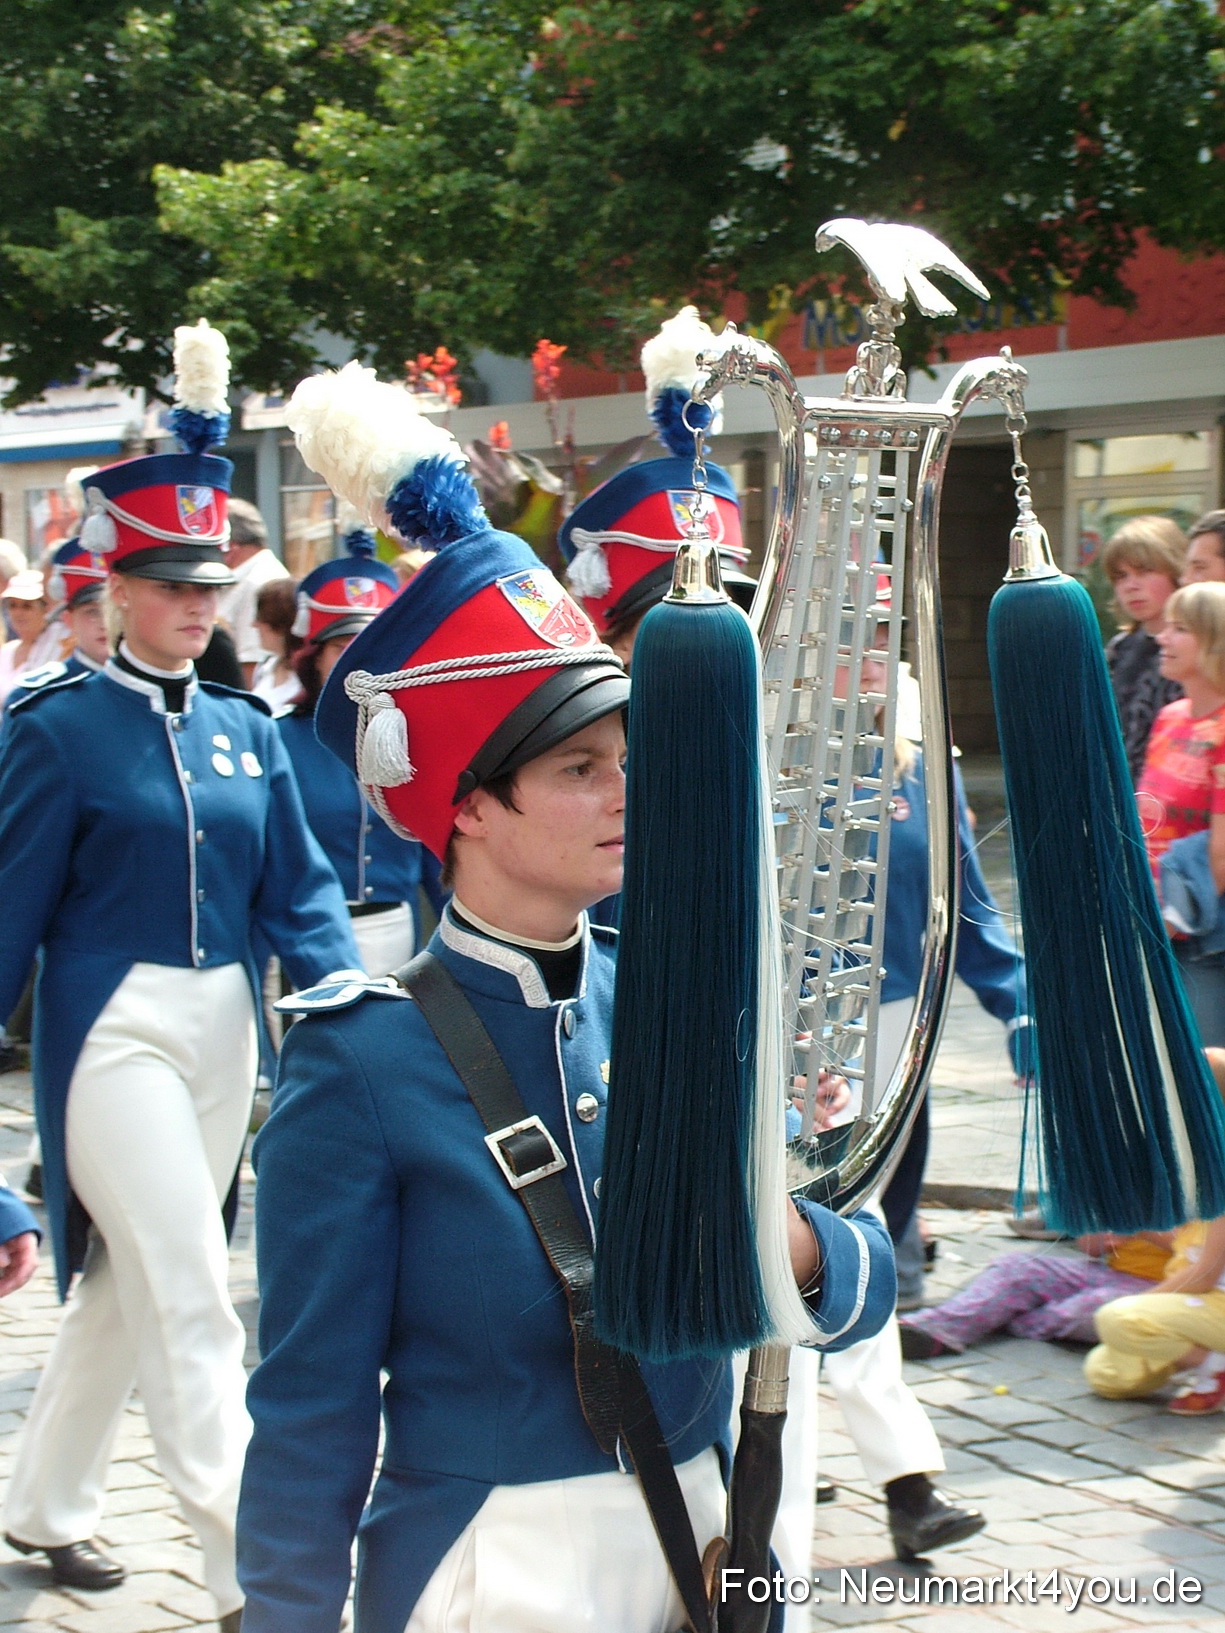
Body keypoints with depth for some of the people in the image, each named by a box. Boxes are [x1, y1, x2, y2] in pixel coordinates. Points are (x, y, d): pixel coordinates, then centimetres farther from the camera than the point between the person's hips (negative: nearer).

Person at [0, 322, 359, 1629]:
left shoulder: (247, 732, 9)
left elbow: (299, 890, 6)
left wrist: (347, 1004, -10)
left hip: (223, 1031, 6)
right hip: (114, 1030, -6)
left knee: (125, 1282, 16)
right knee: (192, 1302, -11)